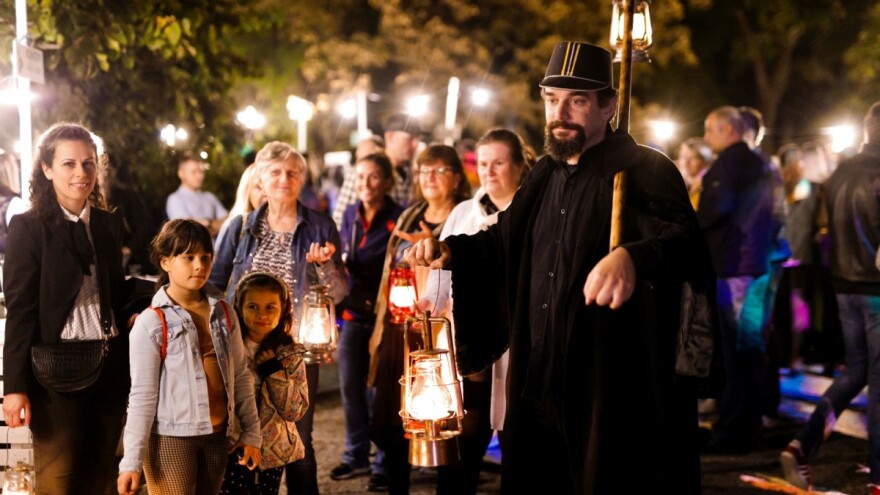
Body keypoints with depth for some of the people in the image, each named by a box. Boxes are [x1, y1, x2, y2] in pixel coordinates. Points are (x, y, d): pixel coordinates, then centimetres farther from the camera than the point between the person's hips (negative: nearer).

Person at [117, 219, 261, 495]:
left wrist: (250, 433, 11)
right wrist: (132, 461, -12)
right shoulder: (151, 323, -9)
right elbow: (142, 395, -10)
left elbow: (241, 377, 12)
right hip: (170, 439, -5)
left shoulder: (223, 313, 6)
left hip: (217, 435, 5)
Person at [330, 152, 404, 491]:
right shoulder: (350, 215, 8)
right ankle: (356, 455, 25)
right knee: (350, 386, 10)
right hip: (354, 311, 6)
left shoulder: (399, 218, -9)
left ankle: (384, 463, 9)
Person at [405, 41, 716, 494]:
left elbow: (686, 241, -28)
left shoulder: (645, 171, -10)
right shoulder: (545, 175, 14)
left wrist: (631, 258, -50)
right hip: (538, 390, 7)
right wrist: (451, 250, 7)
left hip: (613, 395, -7)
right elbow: (504, 240, 28)